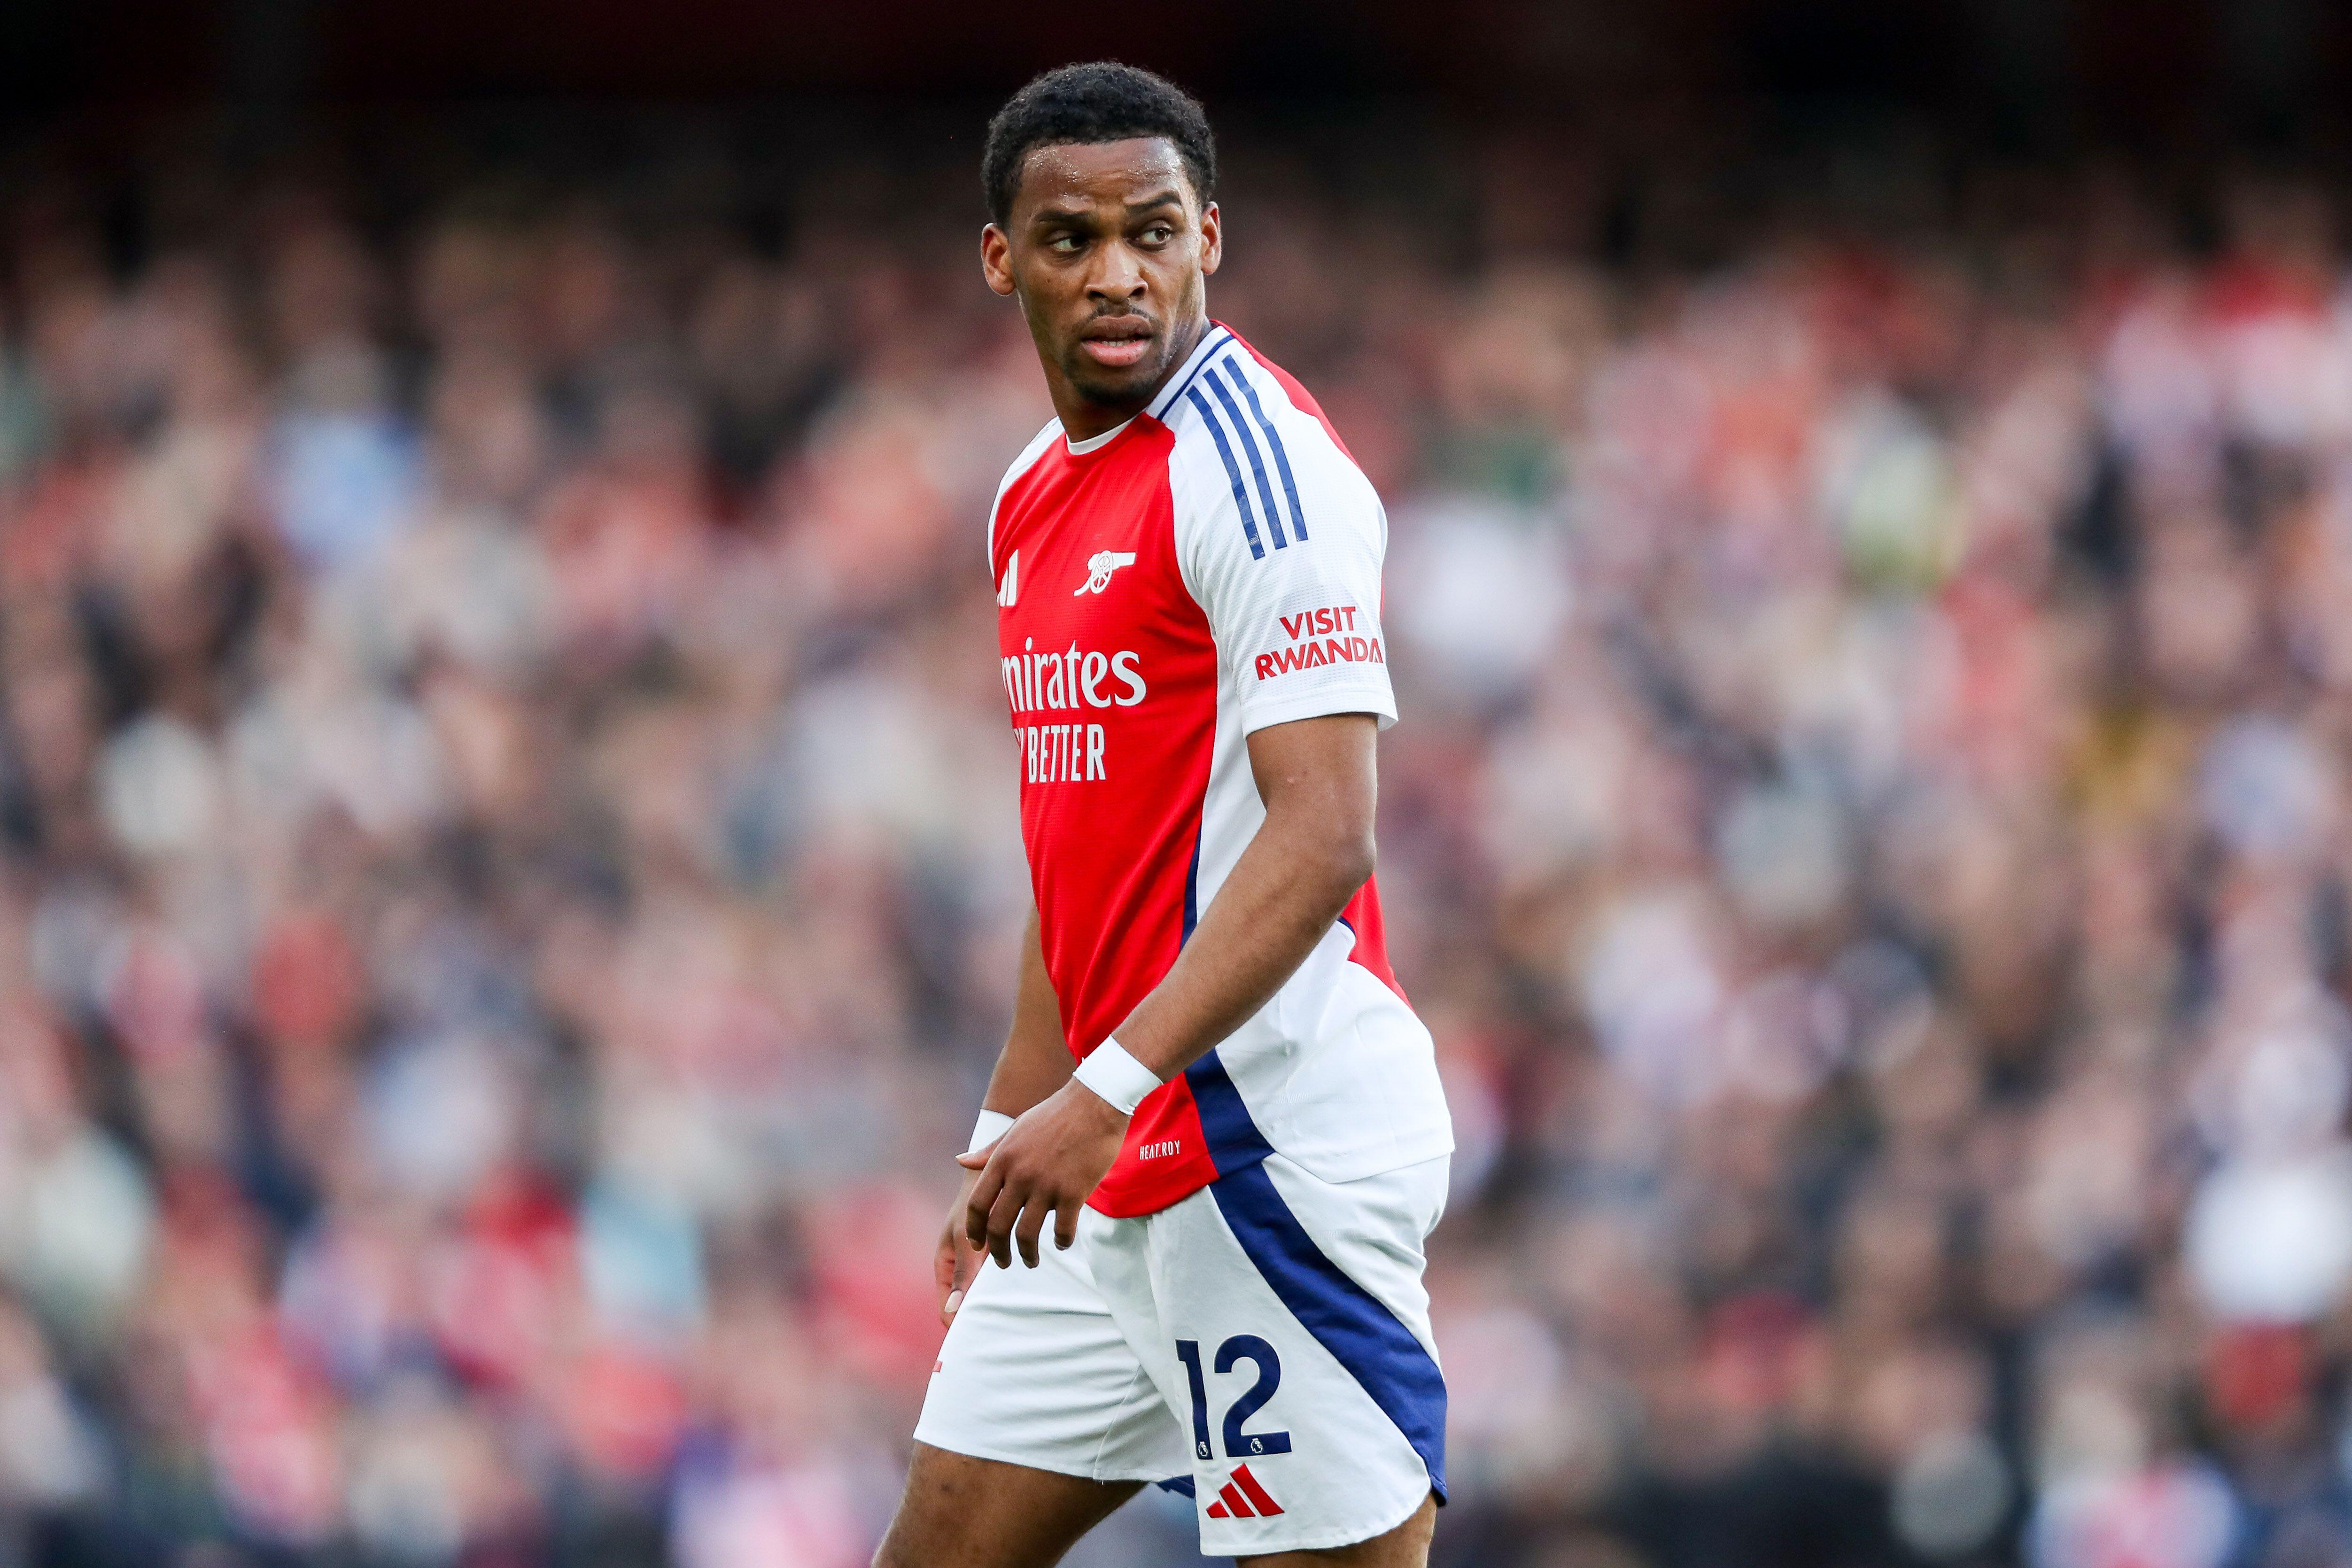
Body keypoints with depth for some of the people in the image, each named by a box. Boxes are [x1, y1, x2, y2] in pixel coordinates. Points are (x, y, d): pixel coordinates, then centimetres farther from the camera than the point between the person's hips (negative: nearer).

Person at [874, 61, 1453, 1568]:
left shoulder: (1254, 462, -13)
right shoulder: (1039, 499, 15)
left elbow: (1324, 838, -22)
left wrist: (1105, 1093, -28)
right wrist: (1010, 1135, 23)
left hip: (1273, 1146, -9)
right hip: (1113, 1175, 9)